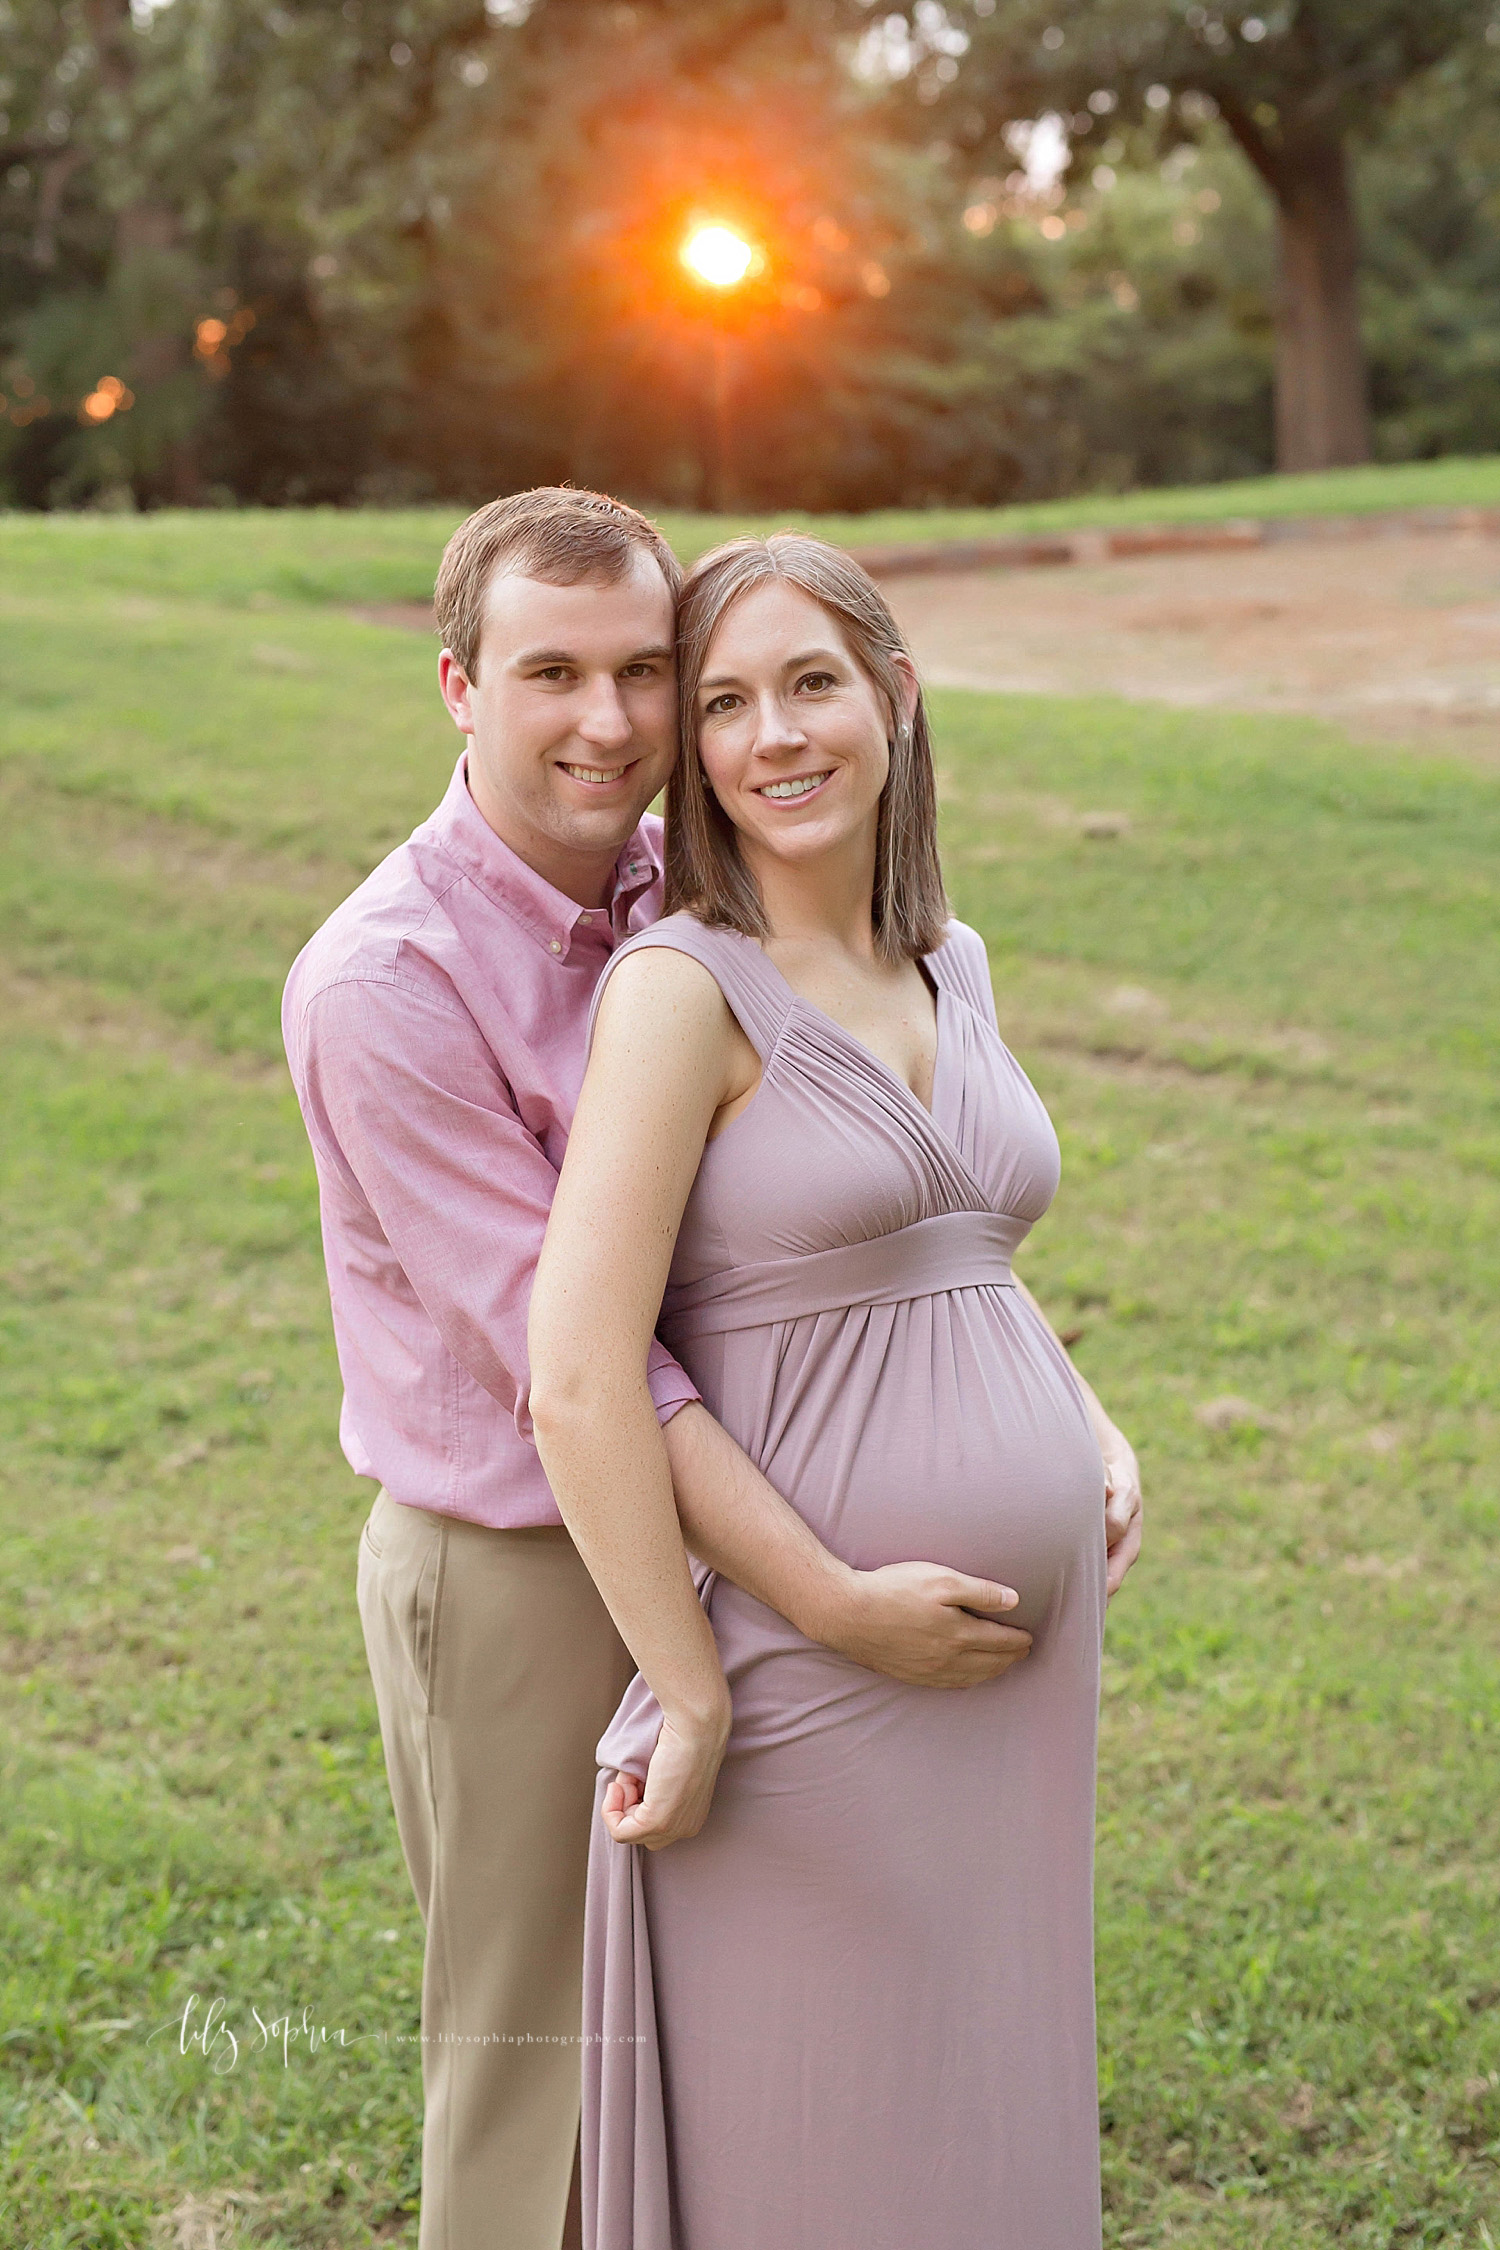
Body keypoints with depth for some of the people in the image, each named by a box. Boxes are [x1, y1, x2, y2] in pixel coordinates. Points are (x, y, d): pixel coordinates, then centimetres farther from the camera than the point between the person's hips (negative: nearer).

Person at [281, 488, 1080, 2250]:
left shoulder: (688, 897, 0)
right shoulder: (380, 984, -22)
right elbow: (567, 1351, -25)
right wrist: (836, 1606, -27)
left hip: (696, 1526, 7)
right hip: (511, 1575, -6)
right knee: (534, 2057, 11)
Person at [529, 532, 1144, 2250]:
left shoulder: (951, 965, 8)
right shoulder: (683, 985, -13)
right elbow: (580, 1378, -20)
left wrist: (1093, 1428, 8)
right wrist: (689, 1701, -16)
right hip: (816, 1668, -7)